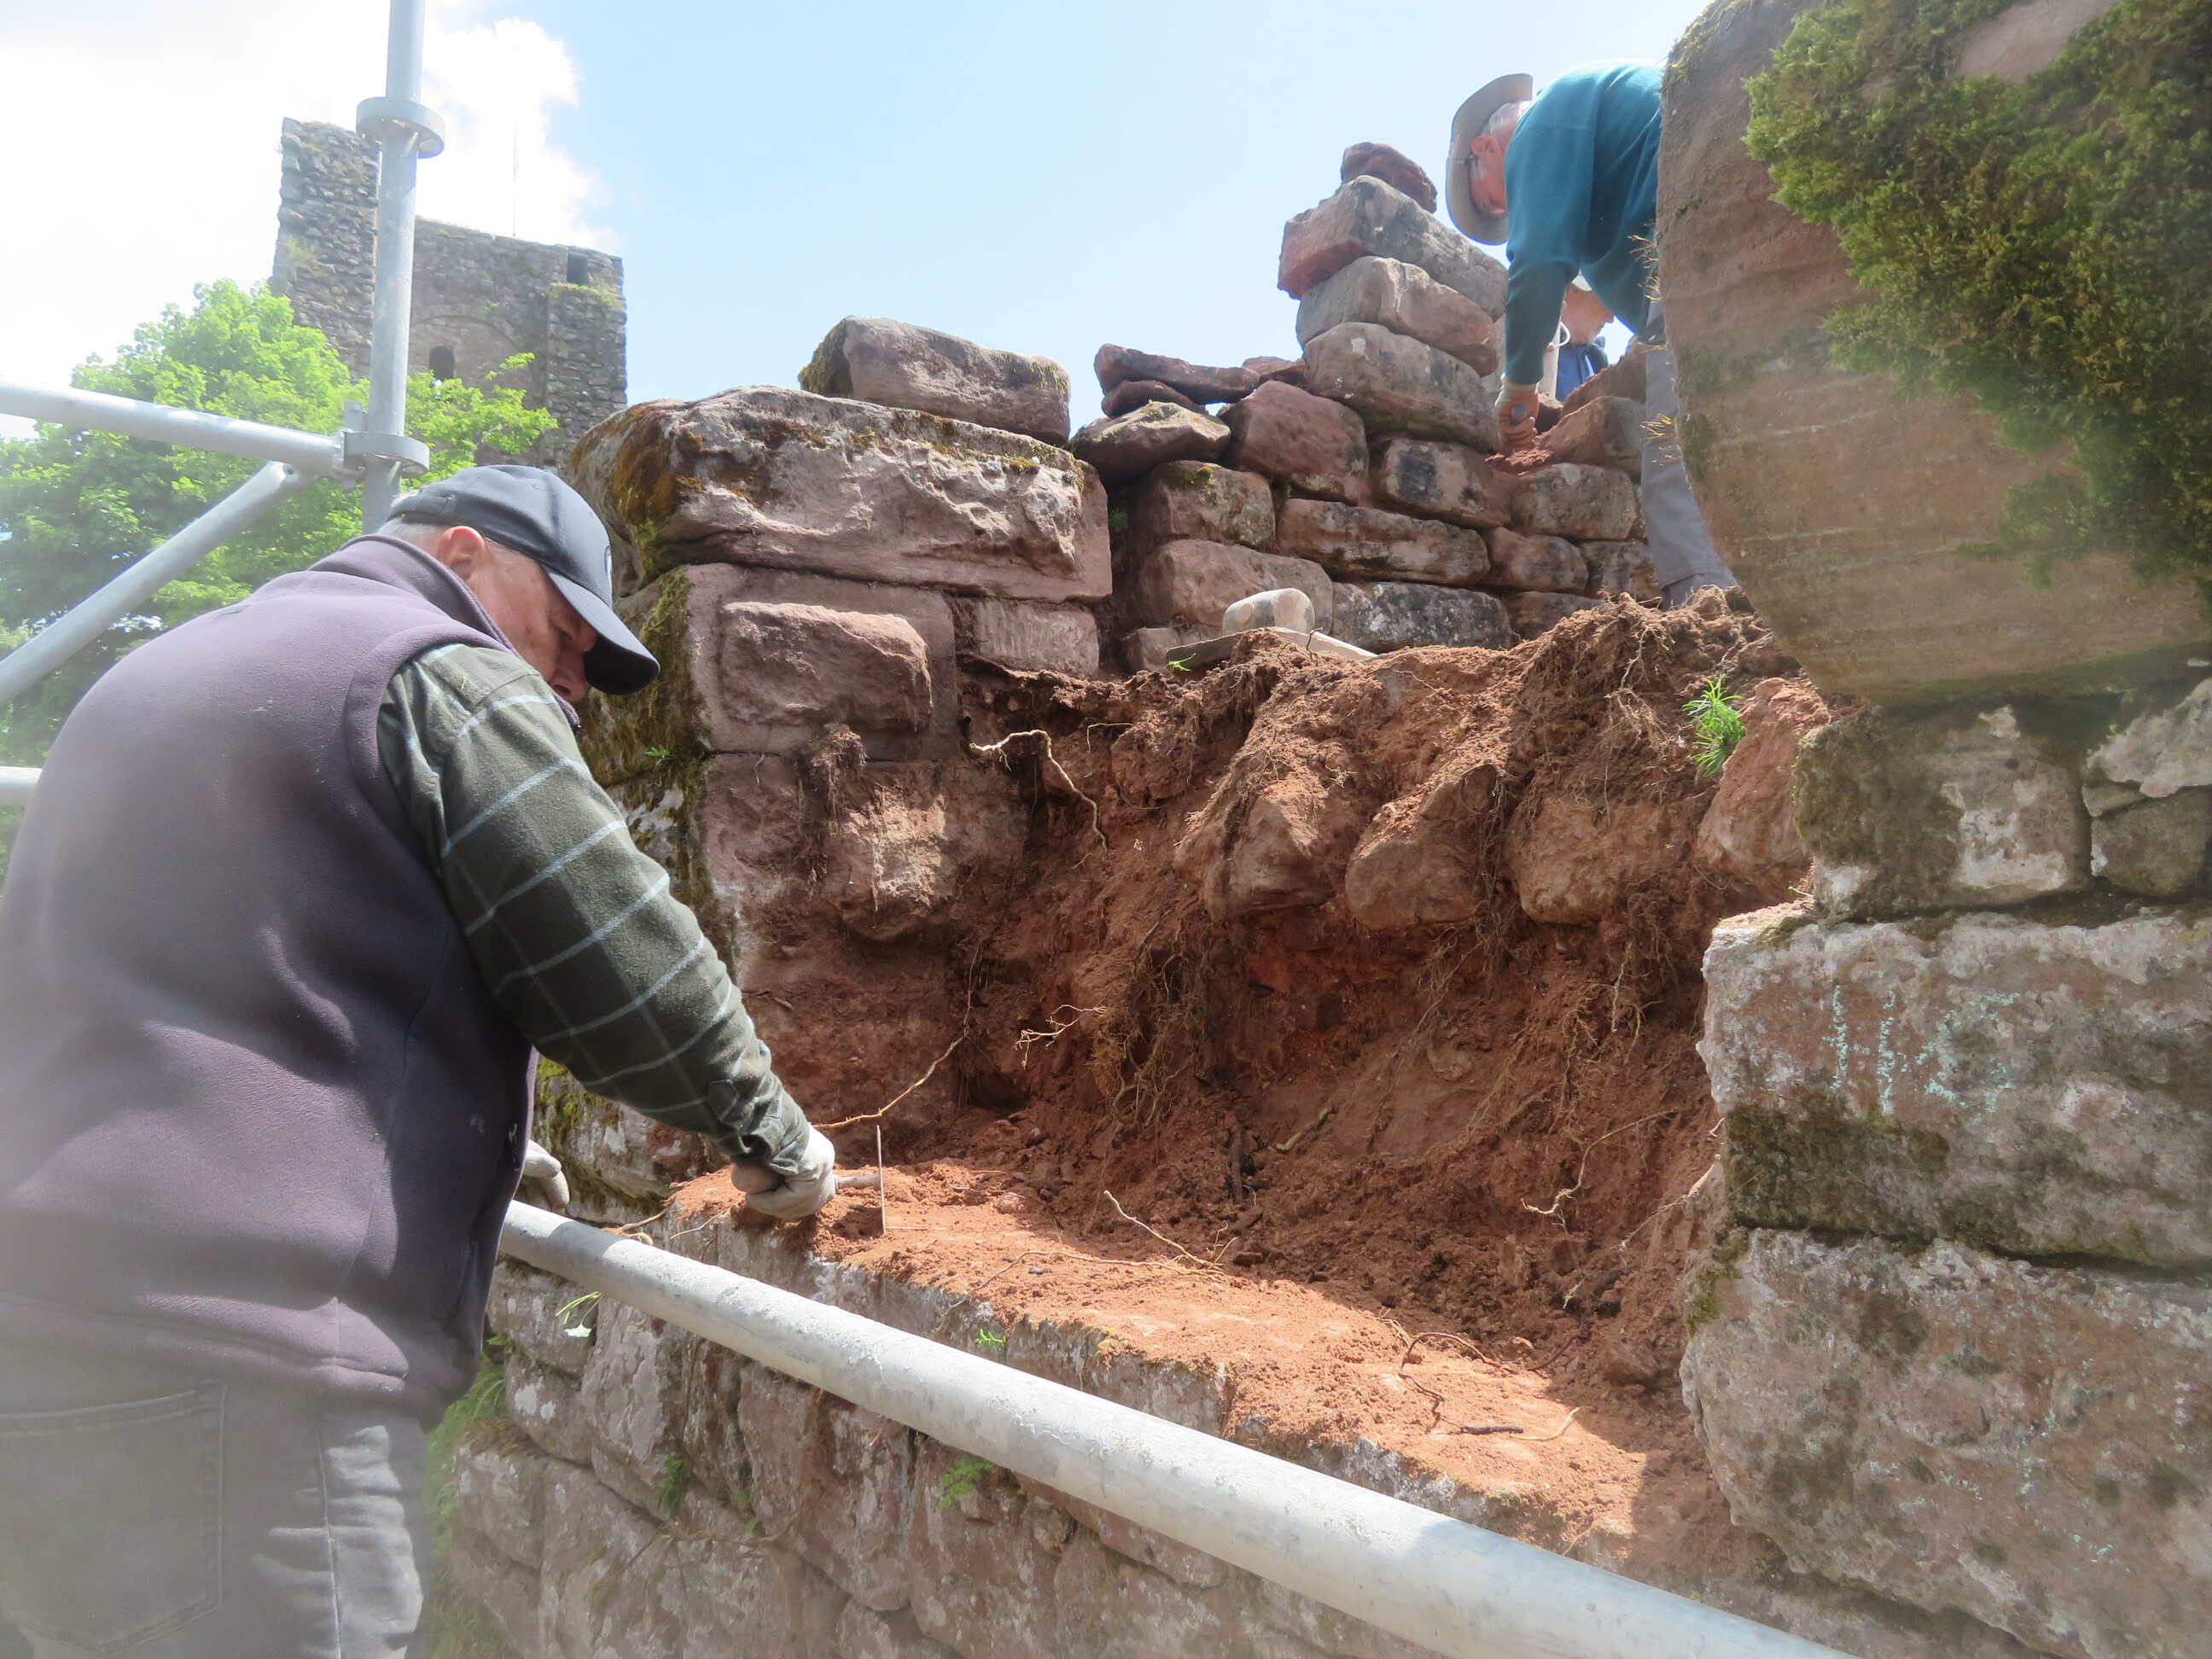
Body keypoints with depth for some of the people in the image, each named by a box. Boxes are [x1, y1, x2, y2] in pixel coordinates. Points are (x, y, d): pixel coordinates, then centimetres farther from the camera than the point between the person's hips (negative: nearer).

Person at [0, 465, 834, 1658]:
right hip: (224, 1391, -9)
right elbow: (634, 976, -9)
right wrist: (774, 1142, 9)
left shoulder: (160, 670, 22)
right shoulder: (449, 680, -6)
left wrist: (476, 1151, 30)